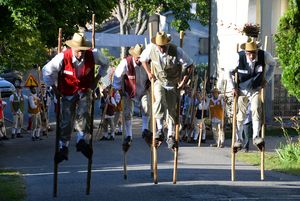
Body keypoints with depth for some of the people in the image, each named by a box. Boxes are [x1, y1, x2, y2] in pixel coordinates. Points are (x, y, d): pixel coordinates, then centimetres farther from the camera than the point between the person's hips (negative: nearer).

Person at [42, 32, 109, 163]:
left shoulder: (93, 55, -16)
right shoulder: (63, 57, -23)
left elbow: (105, 63, 6)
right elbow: (47, 70, -12)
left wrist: (97, 78, 1)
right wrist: (54, 88, -6)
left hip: (85, 91, 1)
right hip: (68, 93, 0)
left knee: (83, 113, -24)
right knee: (66, 121, 0)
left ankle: (82, 140, -30)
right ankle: (63, 148, 14)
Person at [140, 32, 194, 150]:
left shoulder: (176, 51, -20)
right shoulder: (151, 49, -14)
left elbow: (190, 66, -11)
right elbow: (143, 59, 9)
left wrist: (184, 81, -12)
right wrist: (148, 72, 1)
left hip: (173, 84, 0)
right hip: (159, 82, 0)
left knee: (172, 110, 2)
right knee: (159, 100, -29)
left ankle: (171, 137, 17)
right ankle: (159, 130, -27)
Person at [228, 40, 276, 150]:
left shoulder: (264, 55, -19)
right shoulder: (239, 57, -21)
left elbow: (273, 64, 5)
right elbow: (229, 72, -4)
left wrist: (266, 79, -3)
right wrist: (233, 87, -7)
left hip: (256, 90, 0)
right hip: (242, 90, 0)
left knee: (256, 110, -20)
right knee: (240, 114, -1)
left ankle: (256, 137, -20)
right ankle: (238, 140, 9)